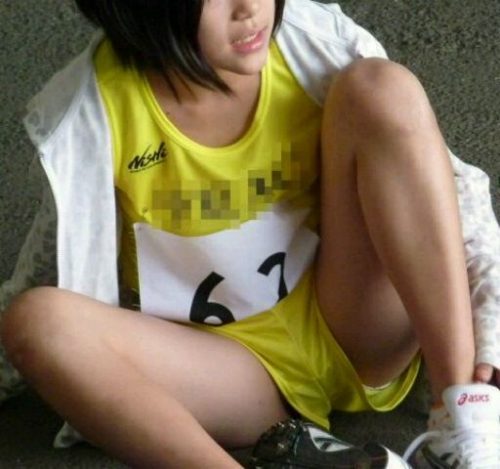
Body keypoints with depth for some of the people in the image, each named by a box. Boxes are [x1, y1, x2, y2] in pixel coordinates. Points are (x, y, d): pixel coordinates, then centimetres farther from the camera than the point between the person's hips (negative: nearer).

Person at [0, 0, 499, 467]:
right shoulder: (93, 113, -12)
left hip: (359, 341, 1)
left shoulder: (319, 44, -10)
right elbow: (51, 268, 1)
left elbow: (454, 192, -8)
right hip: (226, 370, -1)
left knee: (382, 88, -19)